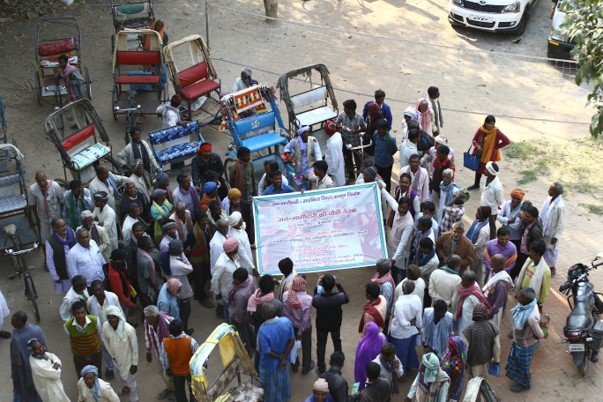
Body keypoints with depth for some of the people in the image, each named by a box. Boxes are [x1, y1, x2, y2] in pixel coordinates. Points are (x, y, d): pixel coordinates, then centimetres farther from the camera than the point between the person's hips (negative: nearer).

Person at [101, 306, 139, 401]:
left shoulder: (129, 329, -36)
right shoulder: (105, 326, -24)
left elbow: (135, 348, -21)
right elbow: (105, 342, -2)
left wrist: (134, 364, -12)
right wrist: (112, 355, 4)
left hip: (128, 359, -5)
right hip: (116, 359, 5)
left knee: (130, 381, 17)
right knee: (121, 377, 33)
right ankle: (128, 387, 65)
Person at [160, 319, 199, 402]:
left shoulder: (165, 342, -30)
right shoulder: (190, 341, -37)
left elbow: (164, 359, -12)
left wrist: (167, 368, 8)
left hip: (175, 371, 2)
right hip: (190, 370, -2)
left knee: (179, 390, 28)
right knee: (193, 389, 26)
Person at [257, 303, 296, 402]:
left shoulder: (263, 330, -36)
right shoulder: (286, 321, -23)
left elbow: (267, 352, -26)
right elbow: (292, 340, -12)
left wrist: (279, 357, -9)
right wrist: (284, 358, -7)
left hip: (269, 364, -5)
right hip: (282, 360, 5)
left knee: (271, 386, 23)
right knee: (282, 380, 33)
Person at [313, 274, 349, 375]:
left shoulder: (317, 299, -35)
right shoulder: (339, 297, -32)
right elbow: (347, 299, -7)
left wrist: (316, 287, -12)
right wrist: (339, 285, -9)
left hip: (322, 325, -1)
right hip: (336, 324, 2)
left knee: (321, 346, 23)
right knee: (337, 343, 29)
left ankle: (321, 368, 39)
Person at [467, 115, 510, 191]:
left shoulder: (496, 132, -21)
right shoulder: (481, 130, -10)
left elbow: (507, 141, -23)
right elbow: (474, 140, -1)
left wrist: (495, 147, -18)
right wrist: (477, 146, -22)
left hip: (490, 155, -5)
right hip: (480, 153, 5)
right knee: (478, 168, 22)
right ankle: (476, 184, 45)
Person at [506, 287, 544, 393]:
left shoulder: (531, 317, -44)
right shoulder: (530, 304, -20)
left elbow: (540, 335, -29)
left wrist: (530, 336, -10)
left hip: (525, 345, -7)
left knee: (524, 365, 22)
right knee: (517, 360, 33)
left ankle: (525, 384, 50)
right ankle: (518, 376, 61)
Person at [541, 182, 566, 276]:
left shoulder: (560, 206, -30)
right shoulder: (549, 199, -8)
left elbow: (561, 223, -21)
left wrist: (556, 237, -16)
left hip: (551, 233, -7)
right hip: (543, 230, 7)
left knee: (550, 250, 14)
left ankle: (552, 268, 36)